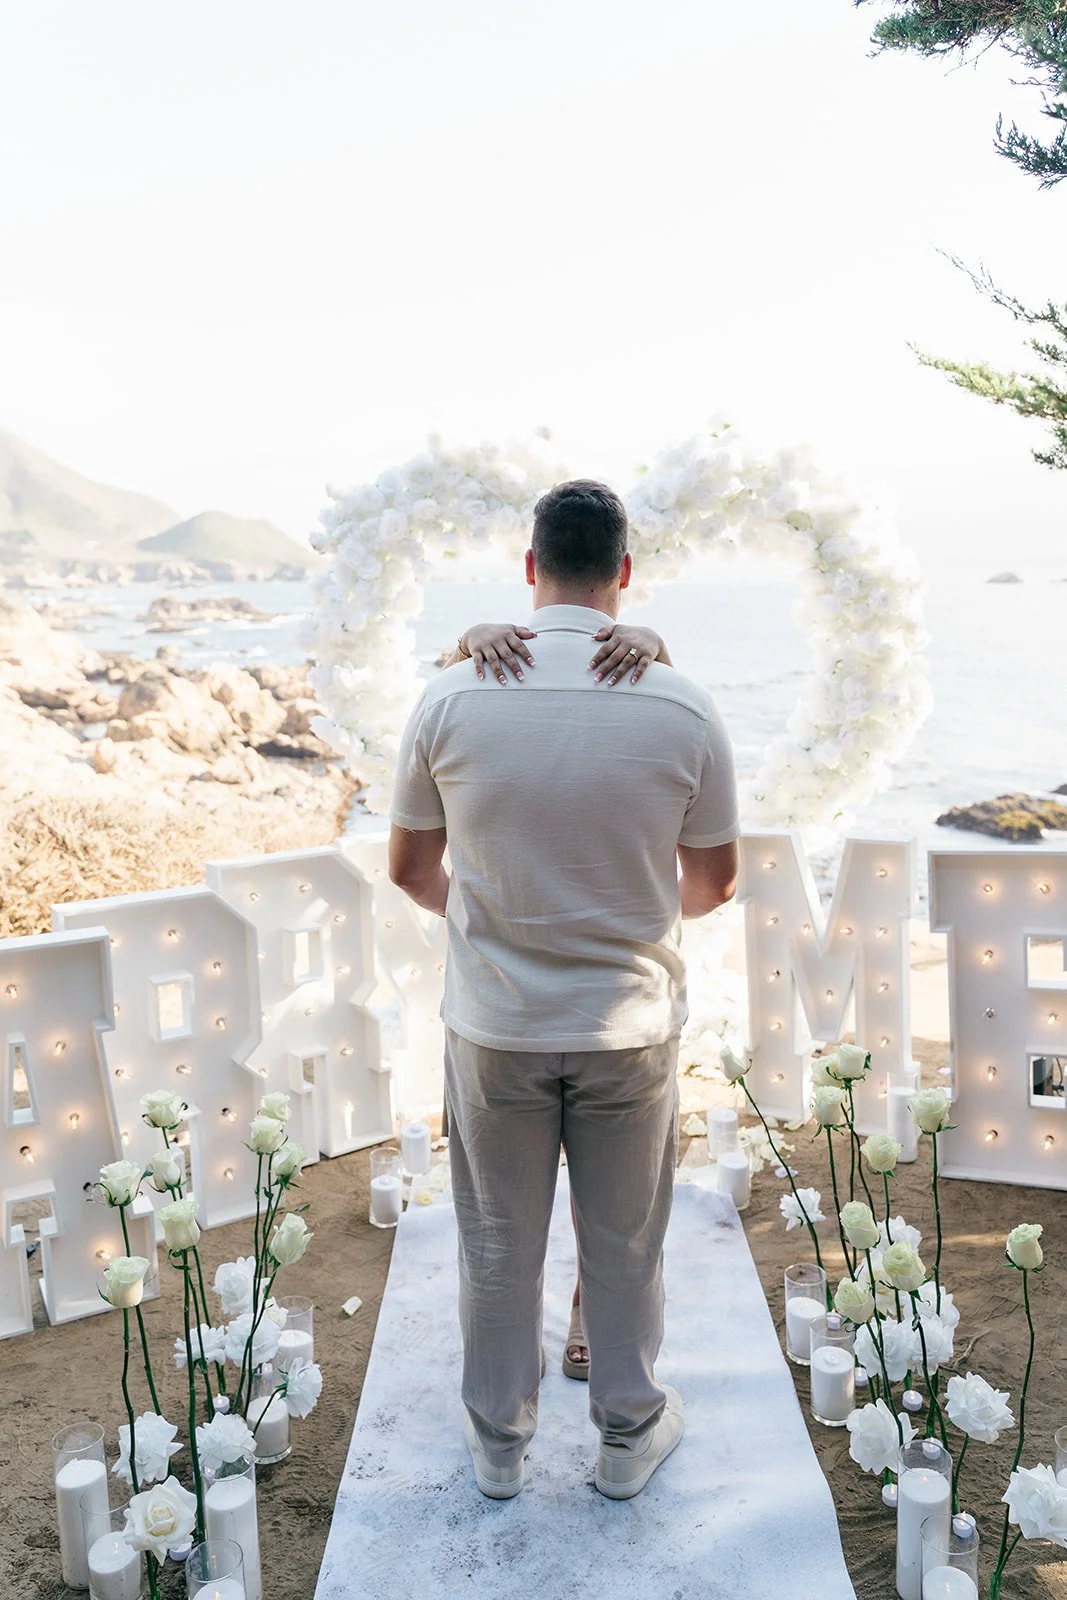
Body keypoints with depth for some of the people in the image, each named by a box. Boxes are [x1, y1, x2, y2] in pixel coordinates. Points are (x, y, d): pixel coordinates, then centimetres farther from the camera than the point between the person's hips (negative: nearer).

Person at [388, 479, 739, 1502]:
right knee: (624, 1244, 19)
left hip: (494, 1025, 1)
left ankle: (497, 1443, 38)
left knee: (499, 1243, 19)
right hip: (630, 1027, 0)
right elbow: (714, 882, -1)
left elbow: (411, 870, -1)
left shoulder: (451, 700, -13)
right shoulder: (682, 710, -13)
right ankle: (628, 1435, 38)